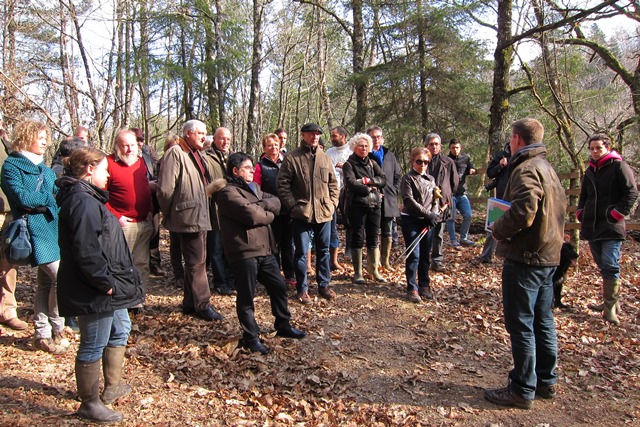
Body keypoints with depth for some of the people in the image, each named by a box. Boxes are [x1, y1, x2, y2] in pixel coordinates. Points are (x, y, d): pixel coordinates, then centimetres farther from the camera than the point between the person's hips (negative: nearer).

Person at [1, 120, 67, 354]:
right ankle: (56, 331, 5)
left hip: (53, 228, 8)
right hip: (36, 231, -8)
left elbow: (58, 192, 12)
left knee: (45, 282, 12)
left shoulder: (45, 168, 17)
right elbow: (22, 198, -17)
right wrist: (51, 197, -8)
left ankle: (42, 334, 23)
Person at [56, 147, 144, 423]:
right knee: (94, 346, 3)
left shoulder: (88, 197, 14)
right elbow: (86, 250, -28)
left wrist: (115, 280, 18)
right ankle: (89, 404, 20)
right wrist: (105, 282, -21)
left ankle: (112, 388, 39)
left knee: (120, 331, 24)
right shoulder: (82, 201, -20)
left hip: (109, 285, 12)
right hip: (95, 290, -11)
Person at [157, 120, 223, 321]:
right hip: (188, 217, -9)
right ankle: (202, 304, 8)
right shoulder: (175, 153, -12)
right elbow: (165, 188, -17)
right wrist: (169, 214, -8)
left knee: (196, 261, 15)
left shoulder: (196, 154, 18)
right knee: (196, 262, -3)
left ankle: (190, 303, 26)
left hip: (200, 217, 10)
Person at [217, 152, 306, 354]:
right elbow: (252, 215, -21)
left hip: (264, 249, 8)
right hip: (244, 252, -8)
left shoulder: (254, 187, 19)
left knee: (279, 287, 16)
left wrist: (260, 205, -14)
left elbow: (276, 202, 5)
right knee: (246, 297, 4)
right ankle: (251, 337, 18)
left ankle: (283, 325, 34)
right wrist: (268, 214, -1)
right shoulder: (228, 193, -9)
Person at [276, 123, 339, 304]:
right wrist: (293, 206, -12)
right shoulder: (292, 157, -5)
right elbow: (283, 185, -6)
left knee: (324, 250, 14)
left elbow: (333, 184, 16)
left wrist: (332, 204, 5)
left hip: (324, 213, 4)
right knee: (301, 252, 3)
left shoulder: (325, 158, 10)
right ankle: (302, 289, 16)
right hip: (301, 214, -4)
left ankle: (324, 285, 28)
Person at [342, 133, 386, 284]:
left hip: (375, 205, 5)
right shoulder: (349, 164, 0)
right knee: (357, 238, 0)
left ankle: (374, 271, 17)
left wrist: (368, 180, -12)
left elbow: (383, 180, 3)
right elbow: (351, 184, -15)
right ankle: (358, 273, 8)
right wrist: (370, 189, -9)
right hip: (357, 206, -5)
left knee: (373, 239, 8)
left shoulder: (372, 163, 16)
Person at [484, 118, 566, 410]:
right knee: (542, 322, 17)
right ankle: (546, 381, 29)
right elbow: (560, 207, 21)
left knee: (521, 325, -1)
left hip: (524, 257, -10)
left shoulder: (526, 169, -16)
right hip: (548, 255, 10)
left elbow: (522, 212, -28)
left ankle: (522, 390, 8)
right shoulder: (547, 168, 15)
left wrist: (498, 230, -12)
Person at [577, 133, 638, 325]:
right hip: (592, 227, 7)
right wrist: (581, 212, 13)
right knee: (602, 266, 14)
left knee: (610, 266, -10)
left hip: (611, 228, -7)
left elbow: (631, 193, -9)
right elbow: (584, 195, 27)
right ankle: (610, 301, 25)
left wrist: (617, 213, -15)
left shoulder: (619, 166, -4)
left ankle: (610, 306, -4)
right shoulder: (590, 170, 17)